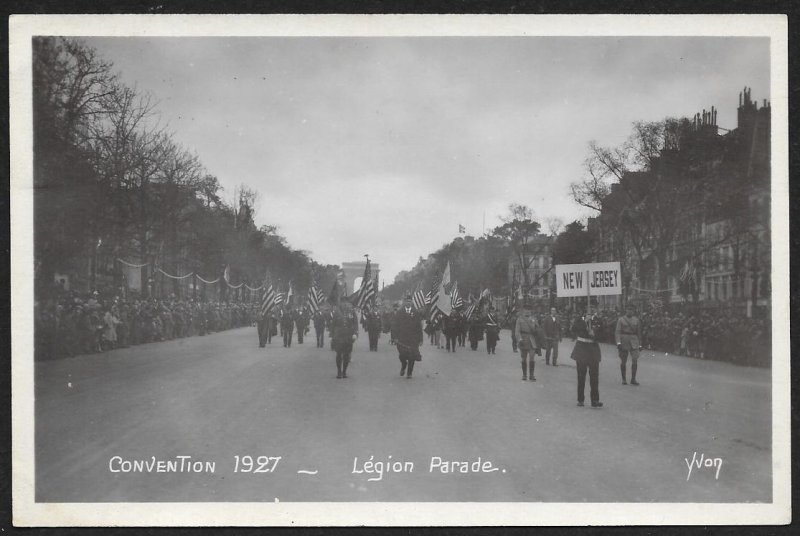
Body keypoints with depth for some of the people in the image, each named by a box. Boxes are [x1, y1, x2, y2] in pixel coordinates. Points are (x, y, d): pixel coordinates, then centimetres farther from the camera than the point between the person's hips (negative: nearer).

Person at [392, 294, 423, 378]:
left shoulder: (416, 313, 6)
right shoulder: (399, 313, 7)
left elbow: (419, 327, 6)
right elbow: (395, 326, 4)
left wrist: (420, 339, 2)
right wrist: (395, 337, -5)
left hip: (413, 339, 0)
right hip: (401, 339, 0)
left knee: (412, 356, -2)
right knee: (402, 354, -9)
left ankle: (409, 373, 9)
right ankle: (403, 365, 23)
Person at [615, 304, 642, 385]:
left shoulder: (636, 320, 9)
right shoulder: (621, 319, 1)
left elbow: (639, 333, 14)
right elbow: (617, 332, -5)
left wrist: (640, 345, 12)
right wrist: (618, 342, -18)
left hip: (634, 342, 1)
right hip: (623, 341, -1)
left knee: (635, 360, -12)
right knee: (623, 361, 4)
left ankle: (633, 379, -4)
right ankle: (623, 379, 16)